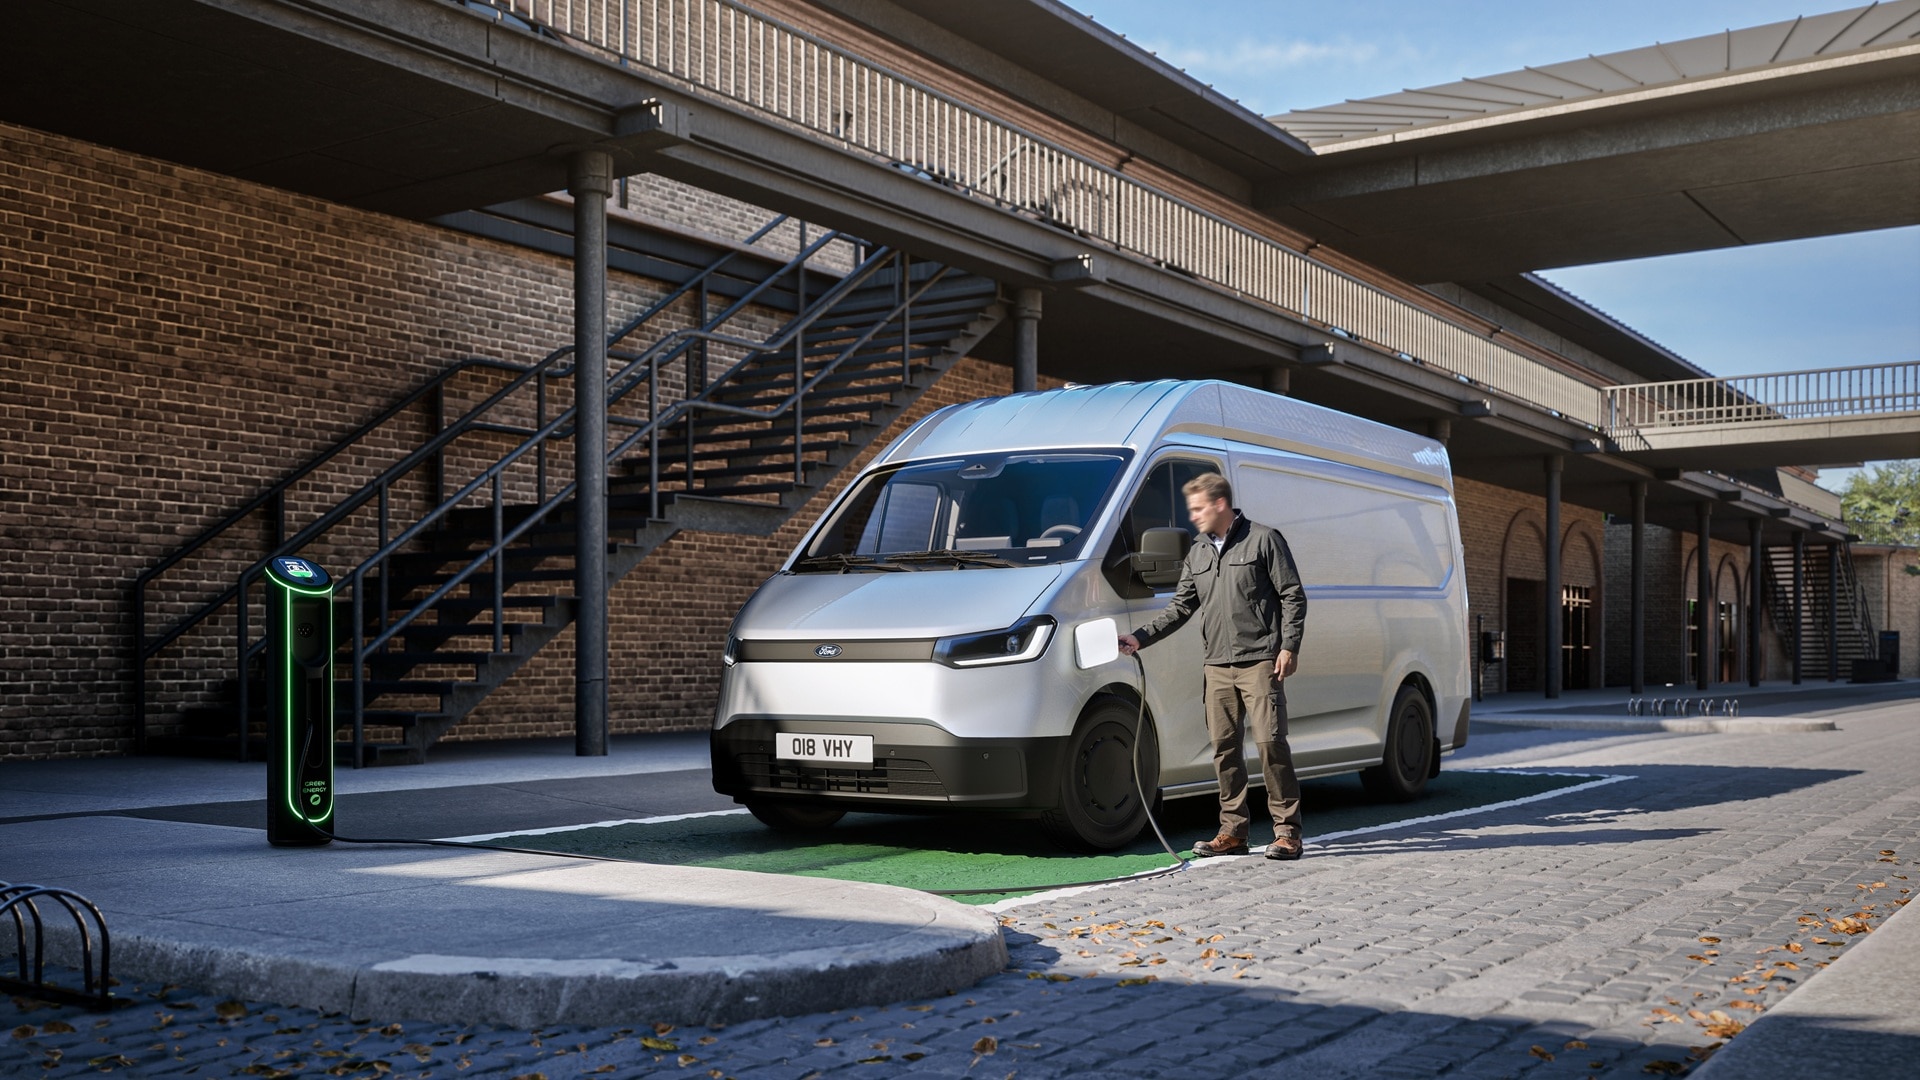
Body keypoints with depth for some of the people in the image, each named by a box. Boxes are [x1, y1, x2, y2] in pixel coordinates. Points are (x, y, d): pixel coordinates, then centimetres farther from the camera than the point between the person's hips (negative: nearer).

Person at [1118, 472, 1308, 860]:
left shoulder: (1264, 540, 0)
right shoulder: (1197, 554, 18)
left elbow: (1293, 596, -2)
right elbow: (1180, 607, 18)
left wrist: (1289, 646, -11)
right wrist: (1140, 638, 8)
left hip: (1260, 662, -6)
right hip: (1218, 667, 6)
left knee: (1270, 741, -9)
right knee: (1225, 748, 4)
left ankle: (1287, 831, -2)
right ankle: (1233, 832, 11)